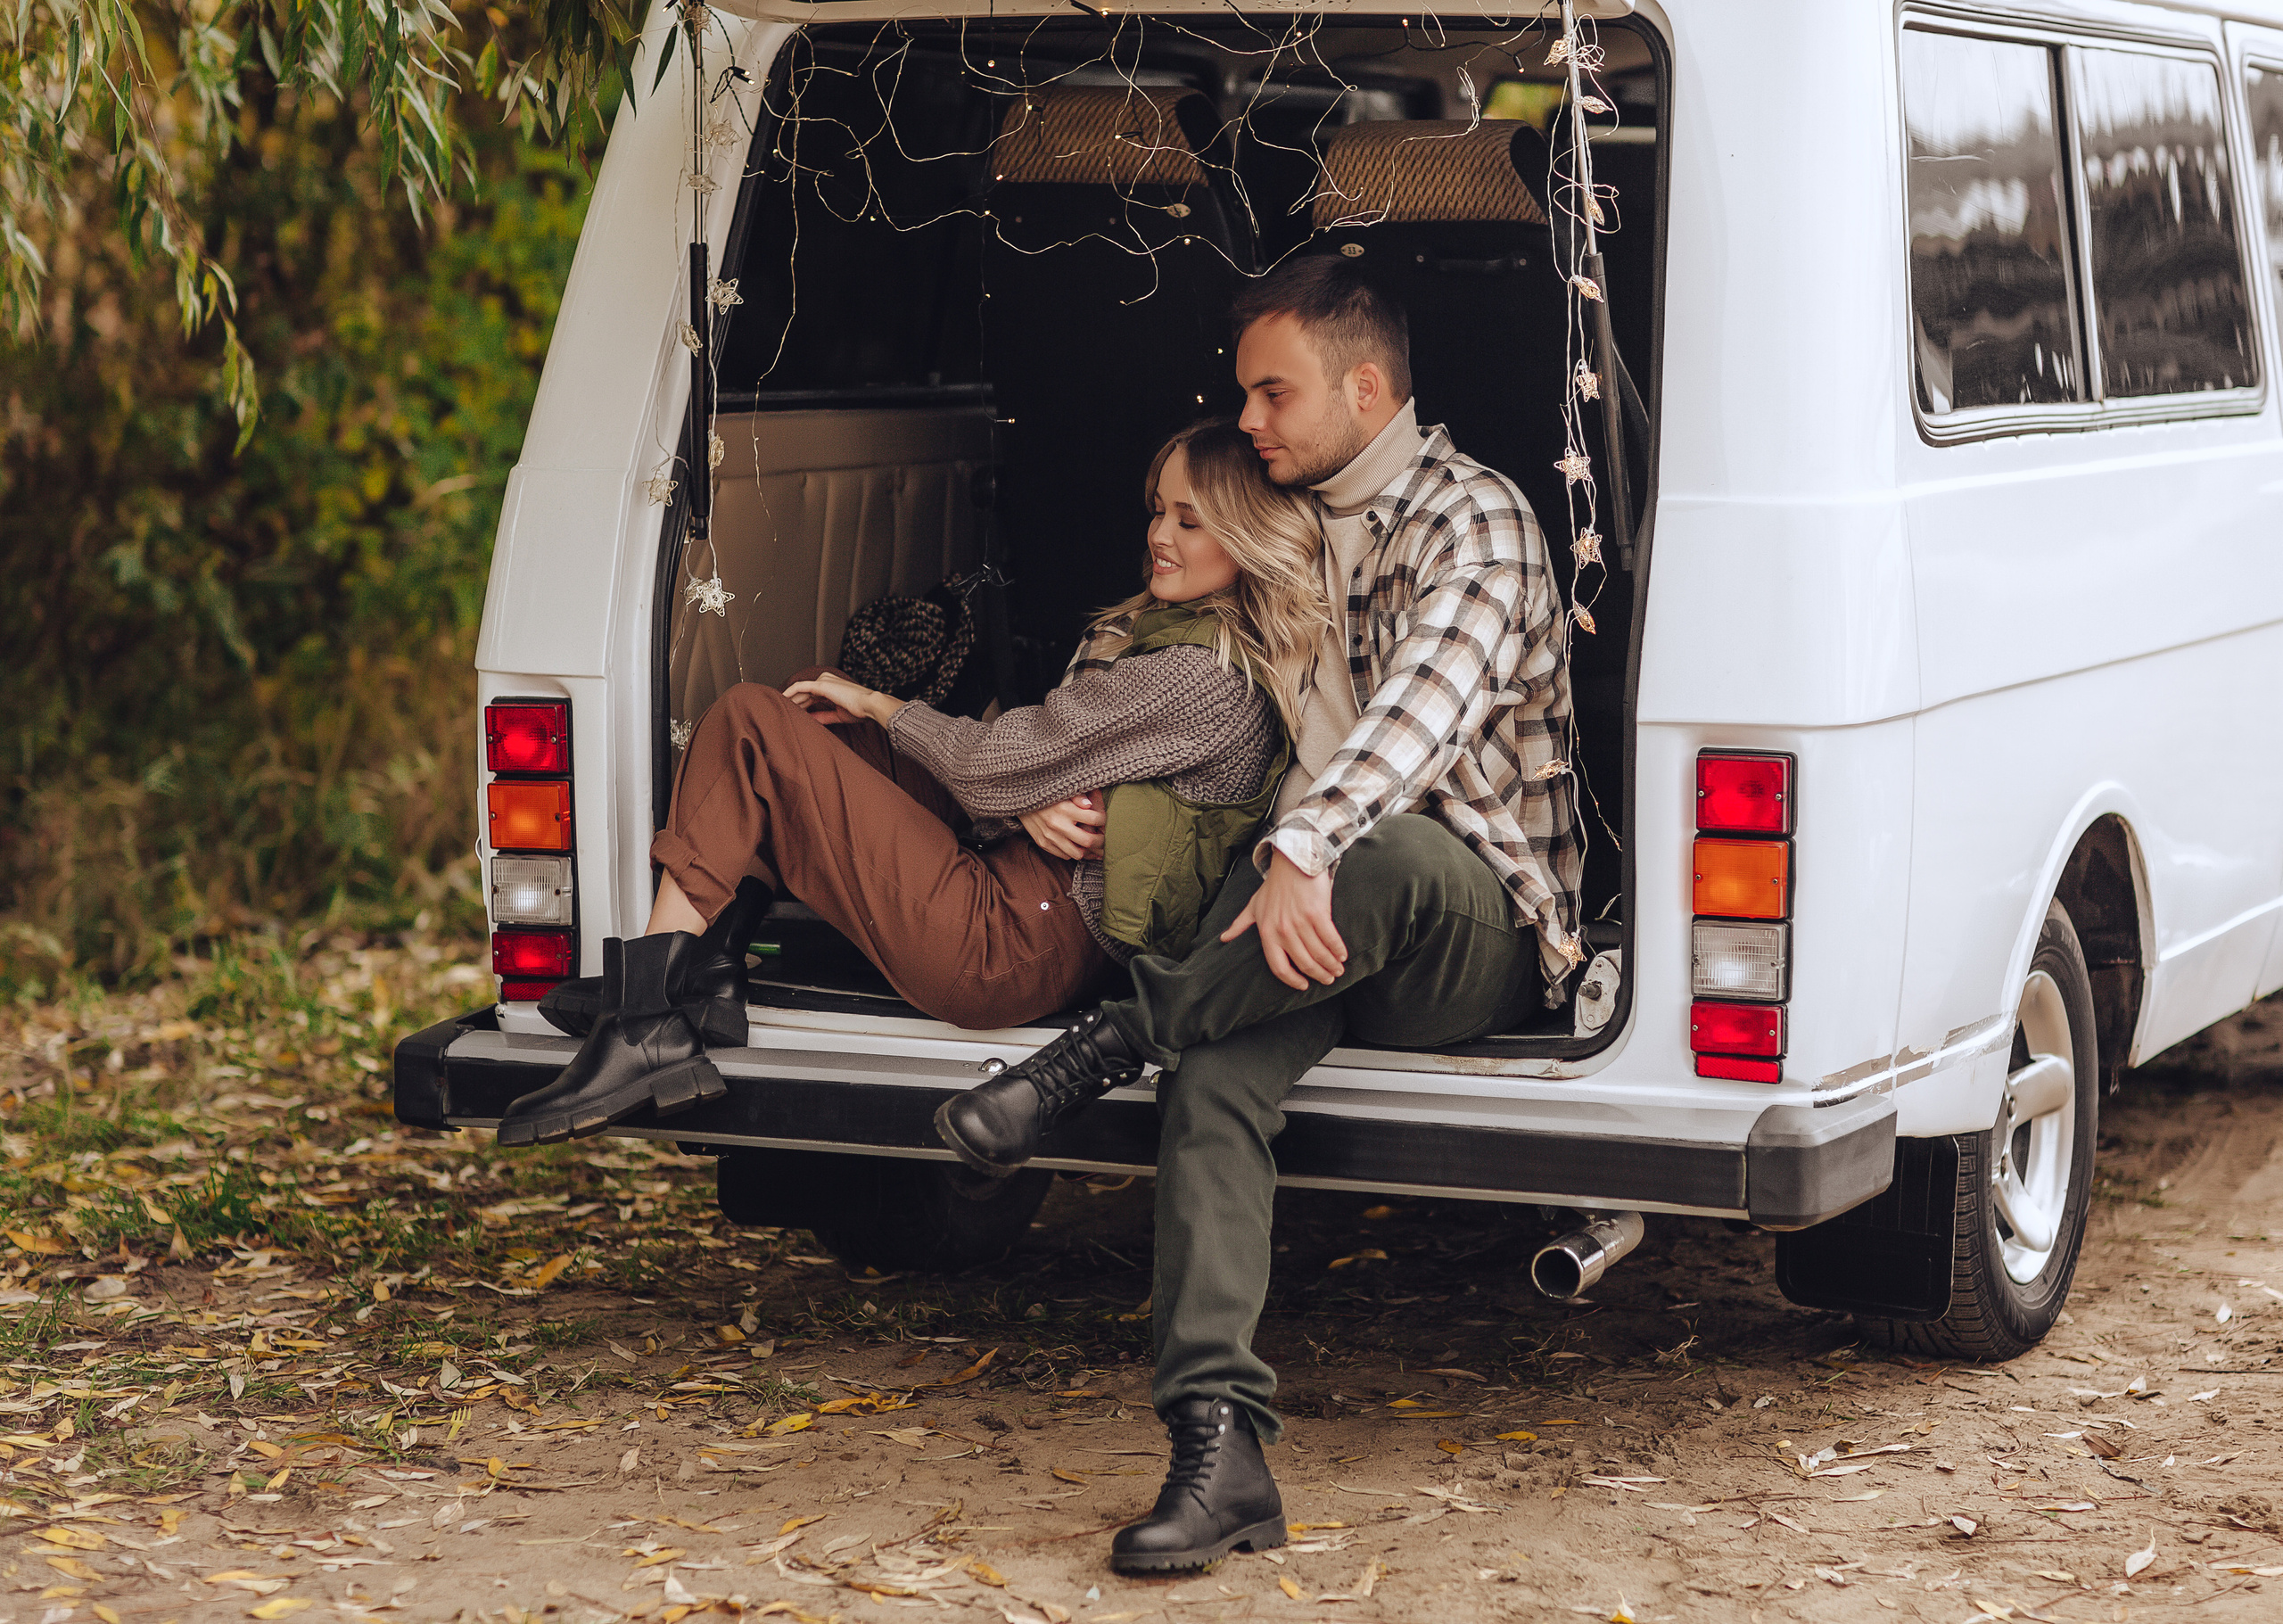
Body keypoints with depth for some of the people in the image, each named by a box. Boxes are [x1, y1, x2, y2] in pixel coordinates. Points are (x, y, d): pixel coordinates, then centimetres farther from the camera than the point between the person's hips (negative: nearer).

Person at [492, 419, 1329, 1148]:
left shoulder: (1201, 678, -17)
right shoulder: (1156, 631, 14)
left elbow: (994, 760, -15)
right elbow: (1041, 750, 14)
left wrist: (877, 706, 2)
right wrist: (1033, 806, -11)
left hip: (1010, 950, -11)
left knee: (748, 724, -9)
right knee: (792, 722, 16)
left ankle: (644, 1035, -8)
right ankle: (704, 983, 4)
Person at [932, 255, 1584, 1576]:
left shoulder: (1470, 515, -6)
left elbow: (1431, 695, -26)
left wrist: (1307, 849, -40)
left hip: (1485, 931, -6)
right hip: (1336, 925, 6)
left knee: (1378, 845, -42)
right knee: (1220, 1059, -28)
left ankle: (1107, 1048, -27)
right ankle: (1223, 1446, -39)